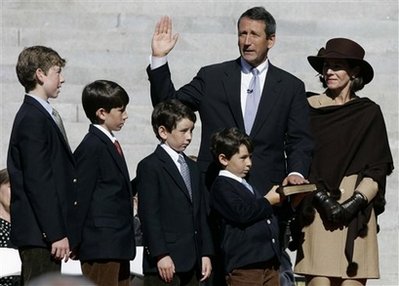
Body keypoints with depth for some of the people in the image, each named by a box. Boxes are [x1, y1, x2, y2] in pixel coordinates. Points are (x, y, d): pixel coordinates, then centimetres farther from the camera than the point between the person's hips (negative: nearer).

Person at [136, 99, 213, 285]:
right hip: (164, 262, -8)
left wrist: (206, 253, 13)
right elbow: (149, 214, -12)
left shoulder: (192, 167, 20)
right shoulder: (149, 167, -5)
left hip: (191, 262, 8)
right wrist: (160, 255, -18)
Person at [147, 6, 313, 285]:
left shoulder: (291, 87, 9)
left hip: (268, 196, 0)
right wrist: (159, 59, -1)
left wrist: (296, 172, -14)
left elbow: (300, 140, 5)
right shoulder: (211, 77, 9)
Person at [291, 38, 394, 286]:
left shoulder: (369, 113, 11)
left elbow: (378, 169, 7)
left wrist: (355, 202, -8)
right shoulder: (309, 109, 8)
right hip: (316, 210, -1)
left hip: (356, 212, 1)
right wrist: (322, 199, -9)